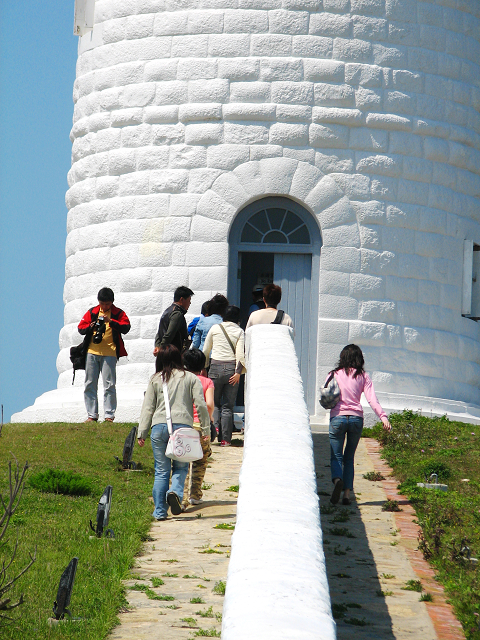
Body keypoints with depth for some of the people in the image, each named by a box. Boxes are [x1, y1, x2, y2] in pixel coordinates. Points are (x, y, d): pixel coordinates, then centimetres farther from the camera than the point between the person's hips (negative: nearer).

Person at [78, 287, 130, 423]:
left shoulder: (118, 313, 5)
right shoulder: (92, 312, 14)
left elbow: (126, 328, -9)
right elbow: (80, 328, 11)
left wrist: (111, 321, -20)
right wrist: (90, 327, -10)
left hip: (109, 354, -4)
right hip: (92, 352, 4)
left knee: (109, 385, -6)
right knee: (90, 385, 4)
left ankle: (109, 415, -3)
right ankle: (92, 415, 10)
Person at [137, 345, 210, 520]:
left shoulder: (155, 379, 10)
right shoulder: (190, 378, 8)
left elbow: (148, 407, 9)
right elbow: (201, 404, 1)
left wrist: (141, 433, 11)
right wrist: (205, 428, 7)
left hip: (159, 427, 1)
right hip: (183, 425, -1)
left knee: (161, 470, 7)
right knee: (181, 467, 10)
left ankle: (159, 511, 5)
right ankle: (176, 492, -19)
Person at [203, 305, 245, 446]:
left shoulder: (215, 328, 7)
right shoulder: (240, 332, 3)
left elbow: (206, 351, 13)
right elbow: (240, 354, -8)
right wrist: (238, 372, -8)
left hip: (216, 366, 0)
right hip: (232, 368, 0)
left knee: (214, 402, 14)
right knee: (228, 406, 5)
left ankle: (215, 425, -13)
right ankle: (225, 439, 3)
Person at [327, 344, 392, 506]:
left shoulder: (334, 374, 5)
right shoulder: (363, 376, 7)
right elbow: (372, 399, -3)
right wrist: (383, 416, -8)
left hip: (337, 418, -2)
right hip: (356, 418, 2)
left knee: (336, 456, 2)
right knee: (349, 457, 13)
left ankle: (337, 479, -31)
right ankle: (347, 493, 4)